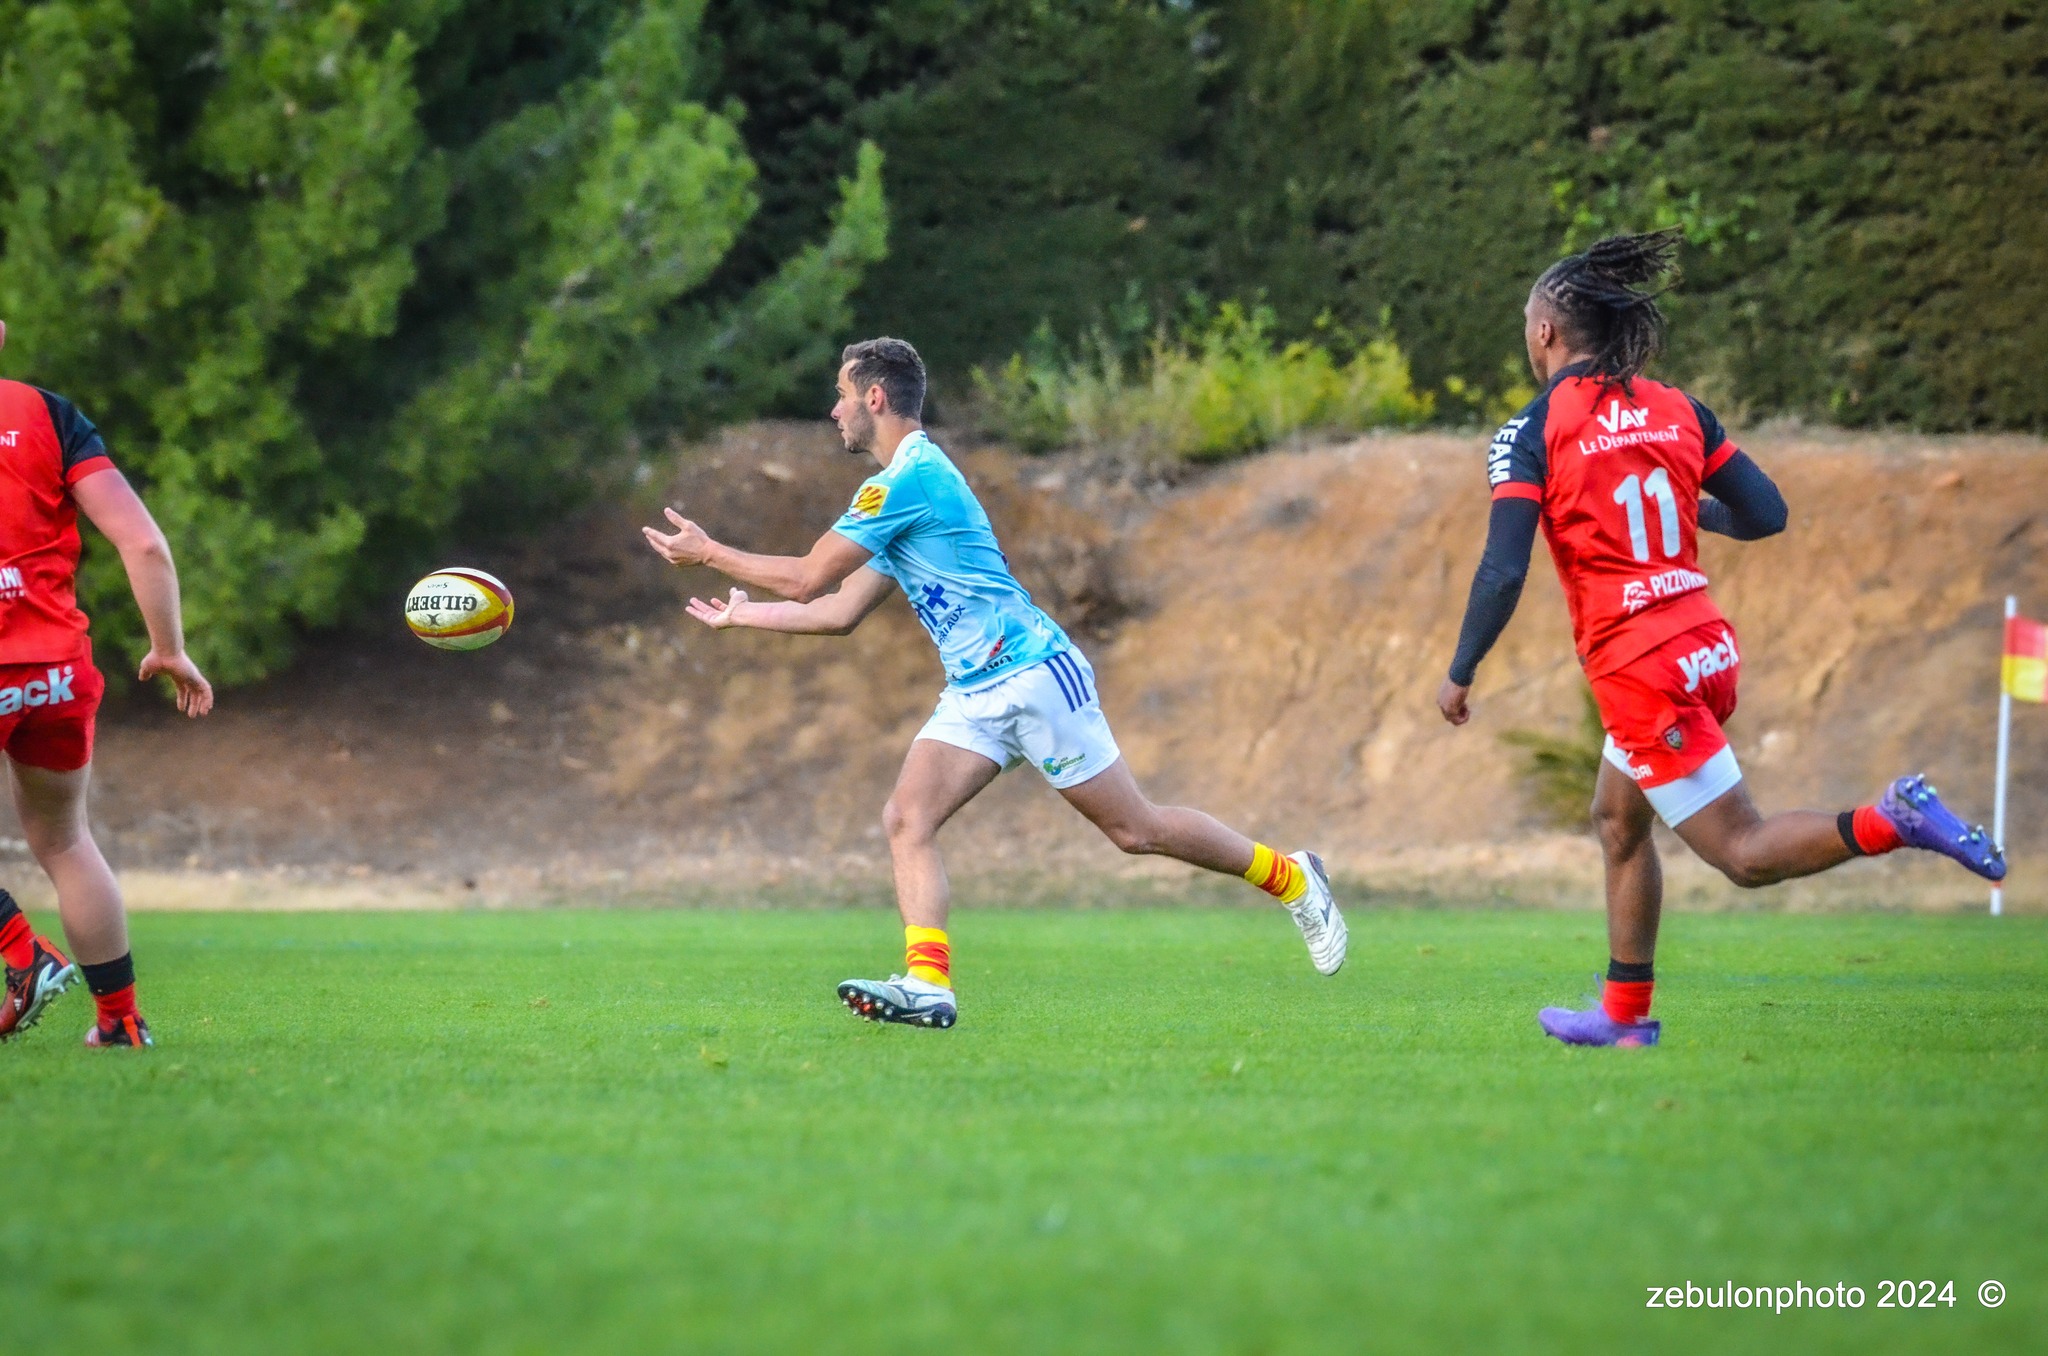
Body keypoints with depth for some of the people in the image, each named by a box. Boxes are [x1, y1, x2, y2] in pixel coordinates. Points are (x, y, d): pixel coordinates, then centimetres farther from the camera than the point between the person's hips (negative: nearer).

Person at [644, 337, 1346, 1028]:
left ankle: (1290, 878, 15)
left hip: (1034, 673, -9)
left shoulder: (912, 477, -16)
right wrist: (739, 615, 26)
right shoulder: (898, 486, 16)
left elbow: (808, 579, -14)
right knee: (906, 818, -10)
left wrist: (707, 551, -4)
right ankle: (928, 983, -20)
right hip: (975, 693, 9)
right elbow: (838, 611, 21)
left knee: (1136, 829, -2)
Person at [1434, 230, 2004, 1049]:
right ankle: (1626, 1013, 27)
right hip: (1705, 645, 7)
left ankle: (1891, 823, -22)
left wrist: (1460, 674, -2)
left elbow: (1502, 574, -15)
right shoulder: (1677, 411, 6)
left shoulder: (1530, 435, -9)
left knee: (1746, 852, -3)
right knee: (1617, 821, 23)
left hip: (1637, 671, -7)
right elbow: (1764, 515, 6)